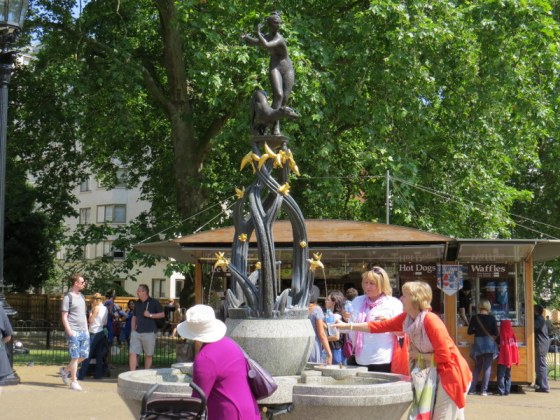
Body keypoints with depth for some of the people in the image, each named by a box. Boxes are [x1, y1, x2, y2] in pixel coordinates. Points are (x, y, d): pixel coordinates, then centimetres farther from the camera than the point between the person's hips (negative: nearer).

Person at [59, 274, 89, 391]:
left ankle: (65, 370, 25)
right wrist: (69, 331, -16)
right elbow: (64, 317, -9)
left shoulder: (82, 296, 16)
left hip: (83, 331, 7)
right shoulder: (68, 297, -6)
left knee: (84, 355, 7)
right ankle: (74, 382, 4)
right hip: (74, 332, -7)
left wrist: (87, 329, 15)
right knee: (75, 356, -4)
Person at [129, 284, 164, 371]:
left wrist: (150, 315, -12)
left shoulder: (153, 302, -3)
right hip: (136, 332, 4)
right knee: (132, 353, -7)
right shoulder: (137, 303, 13)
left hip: (149, 332, -4)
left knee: (148, 355, 5)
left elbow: (162, 314, -2)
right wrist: (132, 329, 11)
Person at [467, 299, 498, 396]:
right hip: (489, 343, -2)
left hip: (478, 343, 2)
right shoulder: (492, 318, -5)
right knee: (487, 367, 4)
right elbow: (496, 333, -3)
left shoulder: (474, 318, -2)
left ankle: (472, 389, 12)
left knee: (477, 367, 15)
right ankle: (484, 390, -1)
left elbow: (469, 332, 1)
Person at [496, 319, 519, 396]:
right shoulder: (512, 335, 1)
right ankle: (507, 391, 12)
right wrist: (515, 359, 12)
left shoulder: (501, 336, -14)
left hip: (503, 360, -5)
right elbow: (515, 347, 6)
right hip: (510, 359, 5)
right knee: (508, 375, 13)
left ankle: (501, 391, -3)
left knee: (501, 375, 1)